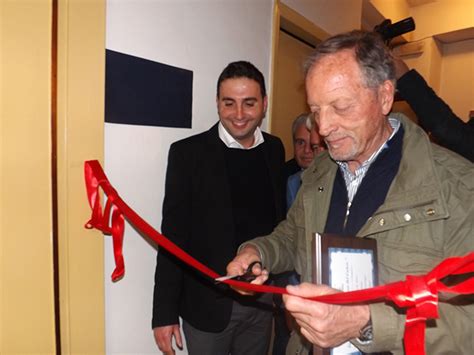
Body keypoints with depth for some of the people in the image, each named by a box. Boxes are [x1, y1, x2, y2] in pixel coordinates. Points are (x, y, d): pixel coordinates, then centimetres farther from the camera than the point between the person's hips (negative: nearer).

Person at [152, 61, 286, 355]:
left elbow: (280, 219, 7)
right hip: (208, 303, -3)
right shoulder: (189, 153, -12)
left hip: (263, 300, 4)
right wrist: (165, 313, -10)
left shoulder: (275, 150, 1)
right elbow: (173, 237, -11)